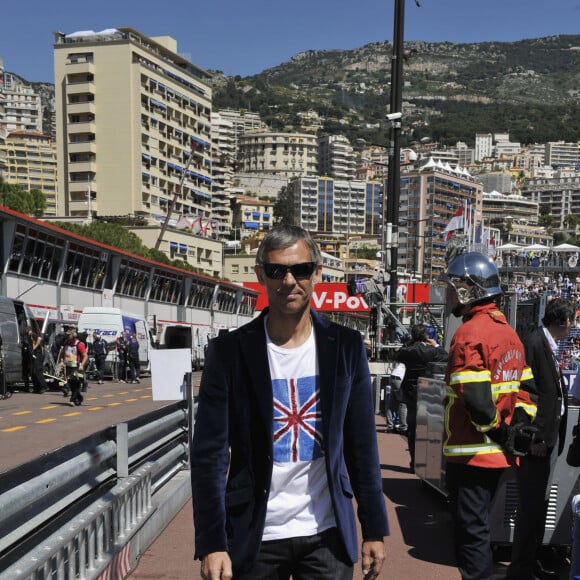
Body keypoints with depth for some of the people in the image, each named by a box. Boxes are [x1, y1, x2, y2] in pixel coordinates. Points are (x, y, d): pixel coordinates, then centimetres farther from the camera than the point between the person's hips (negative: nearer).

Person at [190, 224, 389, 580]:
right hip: (254, 537, -1)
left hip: (328, 535, 1)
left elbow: (362, 446, 2)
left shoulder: (345, 347, -2)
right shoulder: (230, 351, -8)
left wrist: (375, 530, 3)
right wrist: (212, 543, -12)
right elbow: (210, 454, -8)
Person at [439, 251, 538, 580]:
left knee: (471, 531, 0)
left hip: (471, 453, -9)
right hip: (500, 454, 9)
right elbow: (527, 387, 16)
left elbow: (475, 399, -25)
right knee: (478, 525, 20)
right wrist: (520, 424, 8)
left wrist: (499, 432, -12)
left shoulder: (470, 333, -17)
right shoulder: (508, 330, 12)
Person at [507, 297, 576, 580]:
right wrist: (535, 438, -19)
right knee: (531, 504, -1)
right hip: (537, 438, -9)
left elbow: (553, 392, 12)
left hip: (550, 436, 9)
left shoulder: (549, 345, 12)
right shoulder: (534, 343, -15)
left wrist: (552, 437, 10)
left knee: (539, 503, 19)